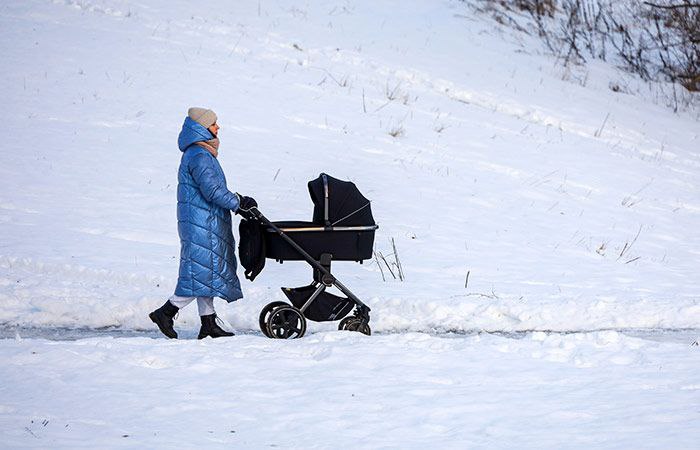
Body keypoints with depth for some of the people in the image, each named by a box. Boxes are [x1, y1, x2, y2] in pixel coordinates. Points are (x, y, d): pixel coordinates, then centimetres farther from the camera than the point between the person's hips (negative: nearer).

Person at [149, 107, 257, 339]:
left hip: (204, 224, 11)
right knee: (203, 271, -10)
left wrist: (238, 200, 14)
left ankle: (208, 324, 12)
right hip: (202, 223, -11)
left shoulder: (198, 153, 18)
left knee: (206, 273, 10)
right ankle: (166, 312, -8)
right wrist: (238, 203, -12)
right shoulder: (199, 156, -15)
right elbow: (211, 191, -21)